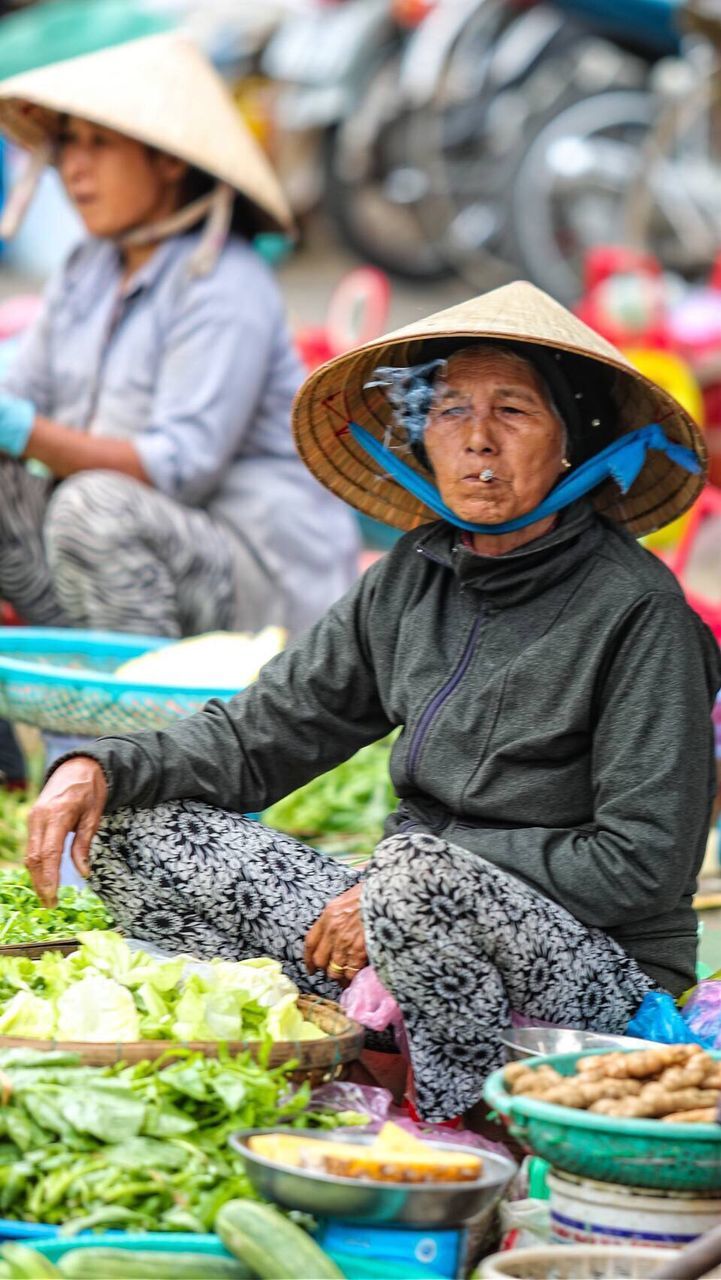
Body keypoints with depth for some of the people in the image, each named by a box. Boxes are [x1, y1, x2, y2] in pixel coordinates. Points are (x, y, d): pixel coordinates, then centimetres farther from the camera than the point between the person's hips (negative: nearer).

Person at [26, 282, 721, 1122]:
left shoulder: (636, 610, -13)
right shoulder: (413, 579, 7)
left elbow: (646, 864, -16)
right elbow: (259, 733, 10)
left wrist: (403, 888, -16)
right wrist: (101, 767, -10)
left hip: (600, 971, -7)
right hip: (412, 929, 7)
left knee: (424, 870, -38)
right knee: (131, 827, -3)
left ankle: (440, 1127, -12)